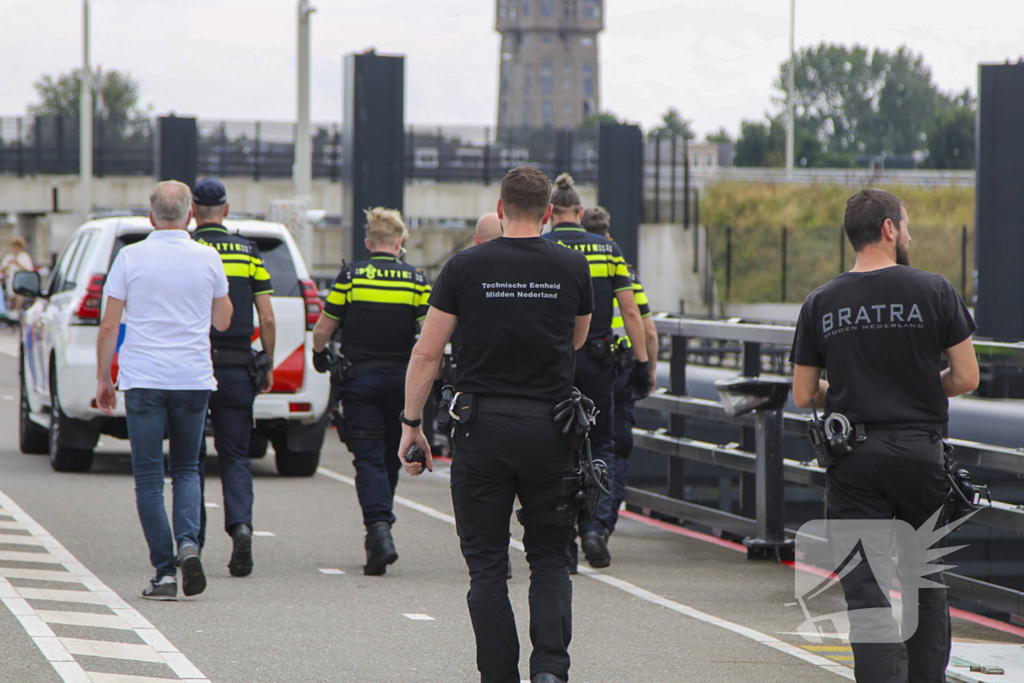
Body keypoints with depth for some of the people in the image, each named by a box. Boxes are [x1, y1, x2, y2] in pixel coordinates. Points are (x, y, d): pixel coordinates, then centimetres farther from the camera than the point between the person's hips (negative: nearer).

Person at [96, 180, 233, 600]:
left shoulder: (131, 258, -3)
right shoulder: (208, 259, 0)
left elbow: (109, 325, -2)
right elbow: (222, 321, 11)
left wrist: (102, 378, 8)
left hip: (143, 380, -2)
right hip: (194, 377, 2)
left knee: (149, 476, 3)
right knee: (186, 469, 15)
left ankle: (164, 571, -2)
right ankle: (188, 542, -11)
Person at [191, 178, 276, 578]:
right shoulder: (249, 253, 4)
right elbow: (267, 320, 2)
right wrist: (268, 366, 12)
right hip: (237, 370, 2)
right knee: (235, 455, 8)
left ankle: (192, 541, 7)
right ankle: (240, 525, -14)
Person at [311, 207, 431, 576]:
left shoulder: (351, 276, -3)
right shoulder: (417, 280, 0)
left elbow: (322, 329, -1)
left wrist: (319, 354, 20)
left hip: (360, 377, -2)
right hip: (402, 378, 2)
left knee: (368, 458, -4)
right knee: (391, 458, 16)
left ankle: (379, 529, -22)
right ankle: (379, 530, 25)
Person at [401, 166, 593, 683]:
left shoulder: (466, 267, -2)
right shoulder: (573, 268, 2)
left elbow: (426, 353, -1)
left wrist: (411, 424, 6)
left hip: (482, 427, -1)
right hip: (549, 429, 1)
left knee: (487, 563, 7)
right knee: (550, 558, 11)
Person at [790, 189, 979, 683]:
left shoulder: (820, 304, 3)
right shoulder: (933, 291, -3)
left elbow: (803, 395, 6)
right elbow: (966, 378, -2)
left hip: (853, 457, 0)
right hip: (920, 452, 0)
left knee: (864, 585, -1)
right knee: (926, 579, 16)